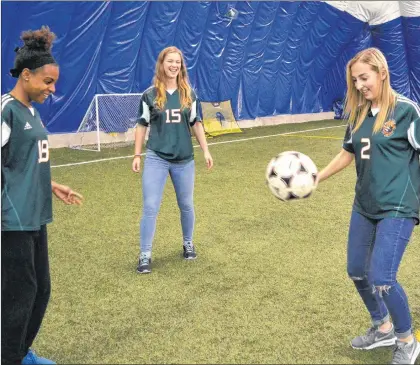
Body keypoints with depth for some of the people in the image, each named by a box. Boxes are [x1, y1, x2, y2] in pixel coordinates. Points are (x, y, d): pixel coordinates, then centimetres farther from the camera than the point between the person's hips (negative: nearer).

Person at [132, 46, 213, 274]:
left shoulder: (189, 94, 3)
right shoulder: (150, 95, -2)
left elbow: (196, 124, 9)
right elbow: (142, 125, 3)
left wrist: (205, 150, 5)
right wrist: (137, 155, 0)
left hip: (184, 159, 2)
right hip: (156, 158, -2)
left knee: (186, 205, 14)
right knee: (150, 208, -6)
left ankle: (188, 244, 35)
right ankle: (145, 255, 4)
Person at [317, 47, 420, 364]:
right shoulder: (358, 114, 6)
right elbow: (347, 155, 17)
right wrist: (315, 179, 12)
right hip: (365, 206, 7)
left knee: (381, 278, -13)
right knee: (357, 272, 13)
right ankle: (382, 328, 37)